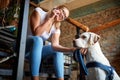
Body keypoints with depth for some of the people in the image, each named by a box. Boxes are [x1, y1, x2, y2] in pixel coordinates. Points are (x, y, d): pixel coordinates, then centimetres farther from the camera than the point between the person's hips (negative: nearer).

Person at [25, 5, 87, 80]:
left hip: (36, 49, 5)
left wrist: (72, 49, -32)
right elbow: (36, 33, -27)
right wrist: (50, 19, -23)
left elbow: (54, 45, -19)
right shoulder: (38, 12, -13)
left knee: (58, 51, -8)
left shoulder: (56, 29, -2)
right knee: (38, 39, -34)